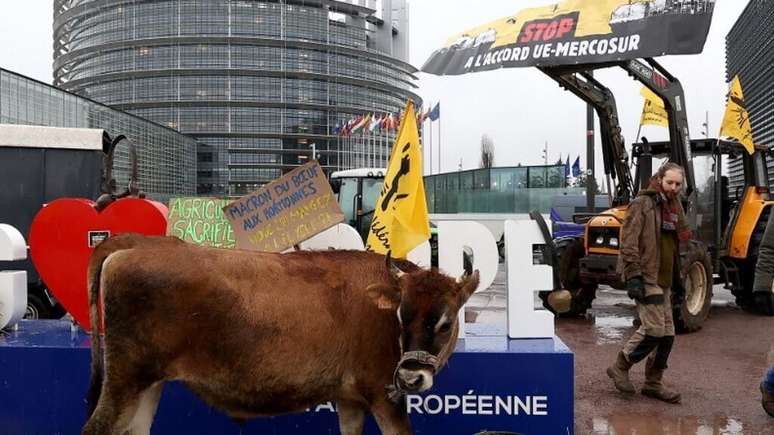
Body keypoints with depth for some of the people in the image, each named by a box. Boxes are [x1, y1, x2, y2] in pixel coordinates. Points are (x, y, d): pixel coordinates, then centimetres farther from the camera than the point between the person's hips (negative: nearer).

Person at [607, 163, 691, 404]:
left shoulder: (673, 208, 17)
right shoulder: (642, 204, -9)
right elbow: (629, 242, -16)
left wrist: (675, 279, 23)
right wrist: (633, 276, -22)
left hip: (663, 279, 9)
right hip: (646, 277, -9)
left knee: (667, 333, 8)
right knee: (654, 328, -13)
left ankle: (653, 383, 19)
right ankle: (620, 367, 5)